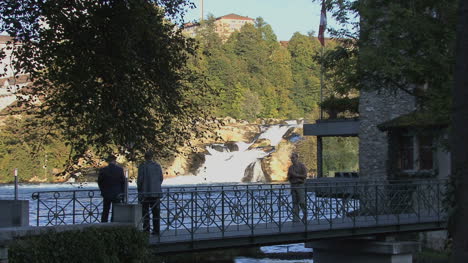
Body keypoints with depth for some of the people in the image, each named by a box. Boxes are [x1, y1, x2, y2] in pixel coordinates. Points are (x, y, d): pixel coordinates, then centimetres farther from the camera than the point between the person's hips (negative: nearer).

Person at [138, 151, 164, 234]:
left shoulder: (142, 166, -9)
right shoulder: (157, 166, 3)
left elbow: (140, 179, -9)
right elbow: (161, 178, 7)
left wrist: (139, 189, 4)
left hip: (145, 193, -4)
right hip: (156, 192, 4)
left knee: (145, 212, 1)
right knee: (156, 212, 8)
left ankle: (146, 230, -2)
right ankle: (156, 230, 7)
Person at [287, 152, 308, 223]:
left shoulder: (302, 166, -2)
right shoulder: (291, 167, 14)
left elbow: (305, 175, -10)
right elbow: (288, 178, 18)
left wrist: (296, 175, -13)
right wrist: (290, 175, -5)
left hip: (300, 185, -5)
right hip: (293, 186, 5)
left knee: (302, 202, -9)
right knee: (295, 202, 1)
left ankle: (305, 216, 7)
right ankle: (296, 218, 0)